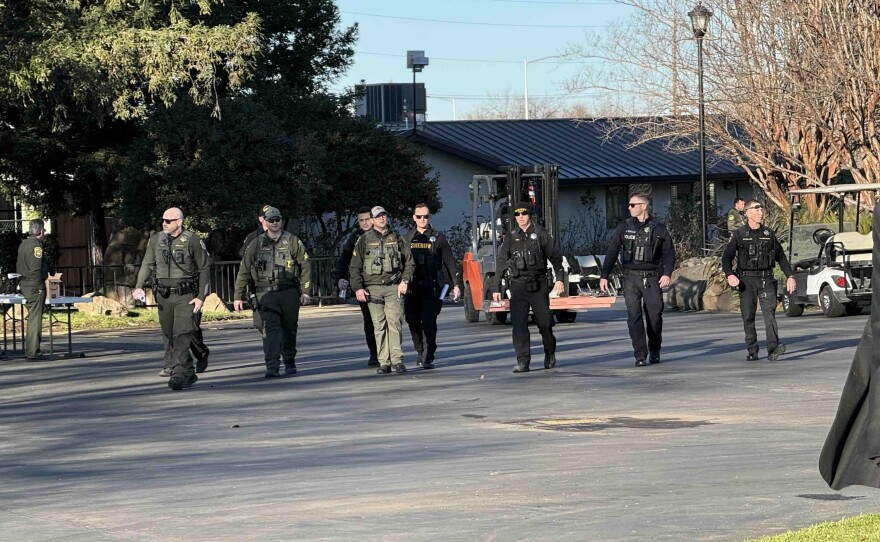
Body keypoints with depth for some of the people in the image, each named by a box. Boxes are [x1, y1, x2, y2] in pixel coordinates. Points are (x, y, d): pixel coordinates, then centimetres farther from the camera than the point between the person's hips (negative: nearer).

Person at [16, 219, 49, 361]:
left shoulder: (23, 244, 14)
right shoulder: (36, 245, -15)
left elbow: (19, 266, 18)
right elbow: (36, 268, -21)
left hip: (25, 285, 9)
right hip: (35, 285, -9)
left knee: (33, 317, 17)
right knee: (35, 319, -6)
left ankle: (30, 350, 21)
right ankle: (33, 353, -6)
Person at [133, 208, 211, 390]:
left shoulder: (193, 241, -6)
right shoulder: (156, 240, 5)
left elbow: (204, 269, -2)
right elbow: (147, 265, 15)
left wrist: (201, 297, -7)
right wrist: (138, 287, 0)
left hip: (186, 297, -5)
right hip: (164, 296, 5)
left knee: (182, 335, -17)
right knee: (169, 338, 8)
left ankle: (179, 374, -20)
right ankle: (189, 373, 19)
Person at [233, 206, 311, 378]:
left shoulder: (293, 241, 6)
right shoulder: (256, 244, 7)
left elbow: (305, 266, 6)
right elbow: (243, 272, 9)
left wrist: (305, 291, -1)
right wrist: (238, 297, 5)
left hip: (289, 292, 1)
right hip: (266, 293, -1)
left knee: (289, 329, 9)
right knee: (271, 329, -13)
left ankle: (289, 362, 26)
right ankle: (272, 367, -18)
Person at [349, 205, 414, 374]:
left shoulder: (396, 239, 12)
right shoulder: (364, 240, 9)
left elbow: (409, 262, 15)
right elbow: (354, 267, 8)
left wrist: (405, 281, 1)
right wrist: (358, 288, -3)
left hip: (393, 287, 0)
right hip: (373, 288, 0)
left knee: (395, 322, -12)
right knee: (379, 326, -1)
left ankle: (397, 359, -11)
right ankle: (384, 362, 1)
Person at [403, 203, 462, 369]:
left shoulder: (438, 238, 6)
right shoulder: (407, 239, 13)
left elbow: (450, 263, 6)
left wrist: (457, 285, -1)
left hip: (432, 287, -3)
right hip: (412, 287, 3)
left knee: (429, 322, -12)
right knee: (413, 322, 4)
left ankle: (427, 358, -12)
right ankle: (421, 353, 21)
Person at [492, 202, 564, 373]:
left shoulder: (540, 234, 3)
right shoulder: (510, 238, 8)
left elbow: (556, 256, 5)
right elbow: (501, 264, 10)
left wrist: (559, 279, -5)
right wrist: (496, 288, 6)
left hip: (538, 285, -1)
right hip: (518, 286, 1)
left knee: (545, 322, 5)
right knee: (519, 324, -10)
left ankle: (550, 354, 29)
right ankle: (523, 361, -9)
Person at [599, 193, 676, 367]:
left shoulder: (658, 228, 3)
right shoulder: (624, 227, 8)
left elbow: (669, 253, 3)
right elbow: (612, 252, 7)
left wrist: (667, 273, -11)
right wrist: (604, 275, 0)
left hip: (652, 278, -1)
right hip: (631, 278, 1)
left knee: (654, 316, 2)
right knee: (634, 316, -9)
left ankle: (654, 352, 21)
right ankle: (640, 355, -9)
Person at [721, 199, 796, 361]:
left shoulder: (769, 234, 11)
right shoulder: (739, 235, 4)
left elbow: (781, 256, 18)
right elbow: (726, 257, 0)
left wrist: (790, 276, 11)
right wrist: (729, 275, -18)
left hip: (766, 279, 1)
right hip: (747, 280, -1)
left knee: (769, 311, -15)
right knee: (748, 317, 2)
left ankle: (773, 349, -25)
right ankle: (752, 351, 11)